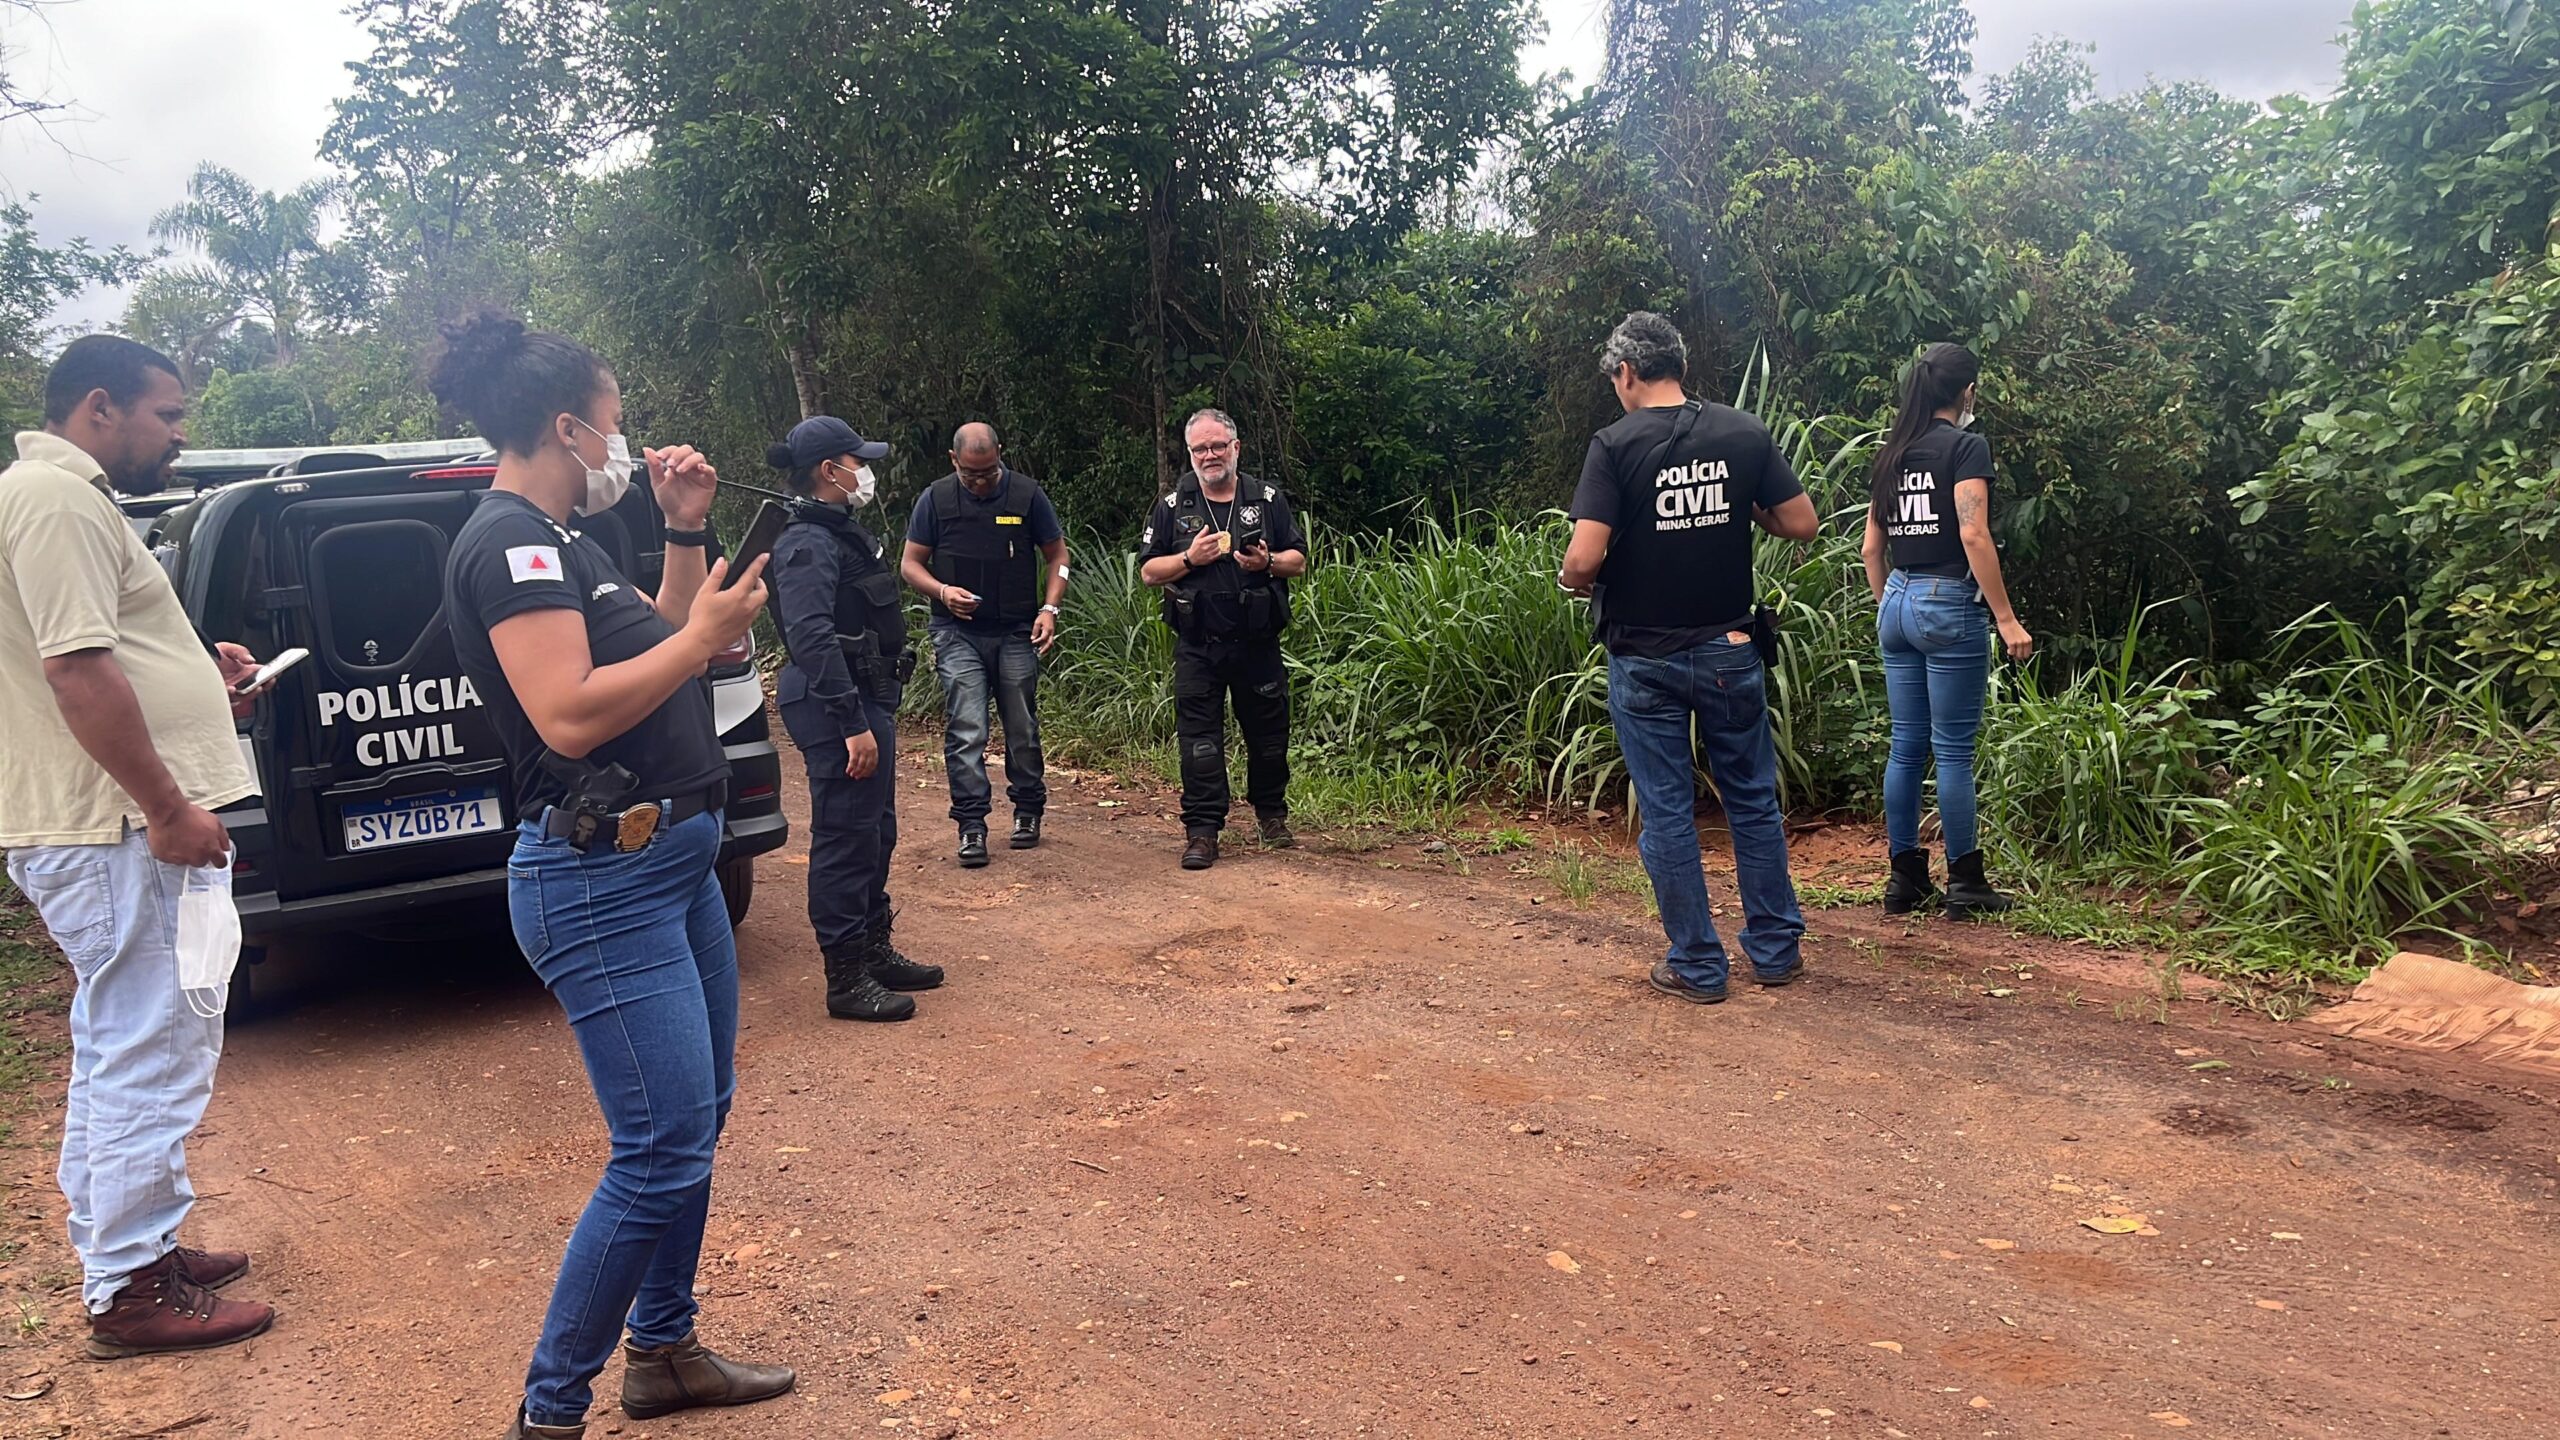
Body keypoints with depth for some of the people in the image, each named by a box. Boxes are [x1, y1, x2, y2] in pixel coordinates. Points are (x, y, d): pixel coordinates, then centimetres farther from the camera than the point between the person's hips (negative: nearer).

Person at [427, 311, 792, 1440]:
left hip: (672, 860, 11)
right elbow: (569, 716, -26)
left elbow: (655, 648, 23)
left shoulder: (560, 538, 14)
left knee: (697, 1119, 17)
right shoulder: (507, 543, -15)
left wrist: (686, 534, 13)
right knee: (663, 1152, -8)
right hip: (602, 882, -10)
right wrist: (706, 634, -17)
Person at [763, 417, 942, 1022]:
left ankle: (875, 950, 30)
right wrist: (853, 725, -28)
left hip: (867, 700, 11)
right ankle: (846, 979, 4)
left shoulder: (842, 533, 16)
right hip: (838, 708, -11)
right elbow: (811, 638, -26)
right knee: (845, 840, -4)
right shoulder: (808, 544, -17)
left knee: (876, 834, 18)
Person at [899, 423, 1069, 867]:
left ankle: (1028, 812, 27)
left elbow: (1057, 554, 6)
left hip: (1016, 633, 1)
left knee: (1023, 730, 10)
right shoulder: (936, 498, -1)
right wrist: (942, 592, -15)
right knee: (965, 731, -8)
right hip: (959, 634, -1)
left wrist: (1049, 608, -8)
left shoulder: (1028, 494, -2)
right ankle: (971, 825, -4)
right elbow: (911, 563, 5)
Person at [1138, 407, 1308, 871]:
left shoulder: (1268, 499, 7)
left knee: (1268, 731, 9)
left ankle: (1272, 814, 28)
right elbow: (1148, 571, 5)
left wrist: (1268, 562, -12)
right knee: (1199, 737, -2)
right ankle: (1202, 830, 3)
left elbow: (1299, 561, 8)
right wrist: (1189, 559, -12)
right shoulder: (1173, 506, 6)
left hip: (1258, 643, 1)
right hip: (1197, 646, 0)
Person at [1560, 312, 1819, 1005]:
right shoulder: (1745, 433, -2)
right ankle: (1776, 950, 23)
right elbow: (1802, 523, 1)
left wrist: (1573, 581, 2)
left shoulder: (1615, 446, -12)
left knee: (1667, 812, 6)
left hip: (1645, 658, -3)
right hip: (1729, 651, 3)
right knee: (1753, 800, 15)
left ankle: (1698, 966, 13)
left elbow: (1583, 558, -20)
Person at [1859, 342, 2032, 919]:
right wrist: (2006, 618, -15)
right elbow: (1973, 535, -17)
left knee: (1906, 748, 10)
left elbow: (1871, 548, 13)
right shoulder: (1966, 446, -7)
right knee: (1954, 751, -1)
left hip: (1898, 603, 7)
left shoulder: (1891, 454, 12)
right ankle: (1965, 883, 5)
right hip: (1950, 603, -6)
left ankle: (1904, 879, 15)